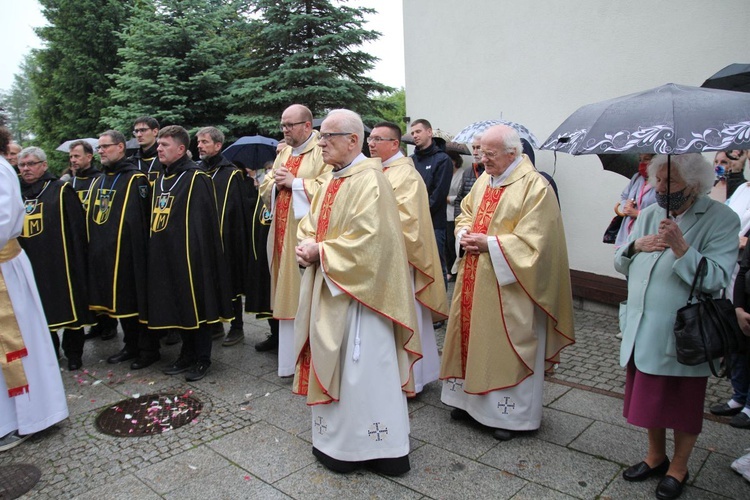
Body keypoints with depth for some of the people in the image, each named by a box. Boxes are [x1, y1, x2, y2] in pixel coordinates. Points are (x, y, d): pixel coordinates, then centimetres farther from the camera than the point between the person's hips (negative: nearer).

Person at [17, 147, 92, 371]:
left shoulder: (61, 190, -2)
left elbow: (77, 227, -7)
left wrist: (77, 259, -11)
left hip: (60, 264, -4)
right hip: (30, 266, 5)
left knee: (70, 308, 2)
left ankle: (73, 352, 16)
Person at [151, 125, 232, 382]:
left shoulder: (196, 178, -10)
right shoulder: (161, 178, 15)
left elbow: (202, 222, -15)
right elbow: (154, 218, 20)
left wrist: (196, 253, -19)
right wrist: (155, 250, 15)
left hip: (189, 255, -8)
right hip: (165, 257, 8)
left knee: (195, 306, 2)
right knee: (177, 307, 14)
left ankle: (202, 359, 15)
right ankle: (187, 354, 28)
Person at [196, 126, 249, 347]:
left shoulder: (231, 173, -6)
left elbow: (238, 211, -10)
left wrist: (233, 237, -15)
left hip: (226, 239, -5)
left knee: (230, 284, 3)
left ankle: (237, 328, 15)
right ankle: (215, 325, 26)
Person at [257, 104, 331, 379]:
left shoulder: (323, 152, -8)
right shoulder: (284, 152, 18)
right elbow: (265, 186, 20)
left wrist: (294, 182, -15)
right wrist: (276, 183, -3)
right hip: (282, 233, 8)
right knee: (285, 287, 15)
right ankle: (284, 339, 28)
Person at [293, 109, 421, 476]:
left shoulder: (369, 180, -16)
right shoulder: (332, 181, 13)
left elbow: (369, 239, -25)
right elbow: (311, 223, 18)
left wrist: (321, 251, -17)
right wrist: (306, 246, -3)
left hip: (357, 291, -9)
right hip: (327, 288, 9)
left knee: (361, 369, 1)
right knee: (332, 361, 17)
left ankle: (378, 450, 18)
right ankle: (336, 438, 34)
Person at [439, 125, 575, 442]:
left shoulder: (535, 187, -14)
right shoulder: (485, 179, 9)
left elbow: (532, 241, -19)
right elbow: (466, 212, 19)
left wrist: (489, 243, -19)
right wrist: (465, 234, -2)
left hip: (507, 285, -7)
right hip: (473, 279, 7)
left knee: (505, 343, 3)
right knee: (472, 334, 14)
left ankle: (510, 412, 20)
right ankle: (471, 398, 32)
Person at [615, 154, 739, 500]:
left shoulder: (721, 219, -11)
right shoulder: (648, 215, 6)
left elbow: (715, 279, -22)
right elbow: (620, 265, 10)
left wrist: (681, 247, -33)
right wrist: (635, 246, -9)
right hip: (643, 329, 5)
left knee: (684, 404, 12)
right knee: (650, 396, 19)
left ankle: (678, 468, 33)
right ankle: (656, 456, 40)